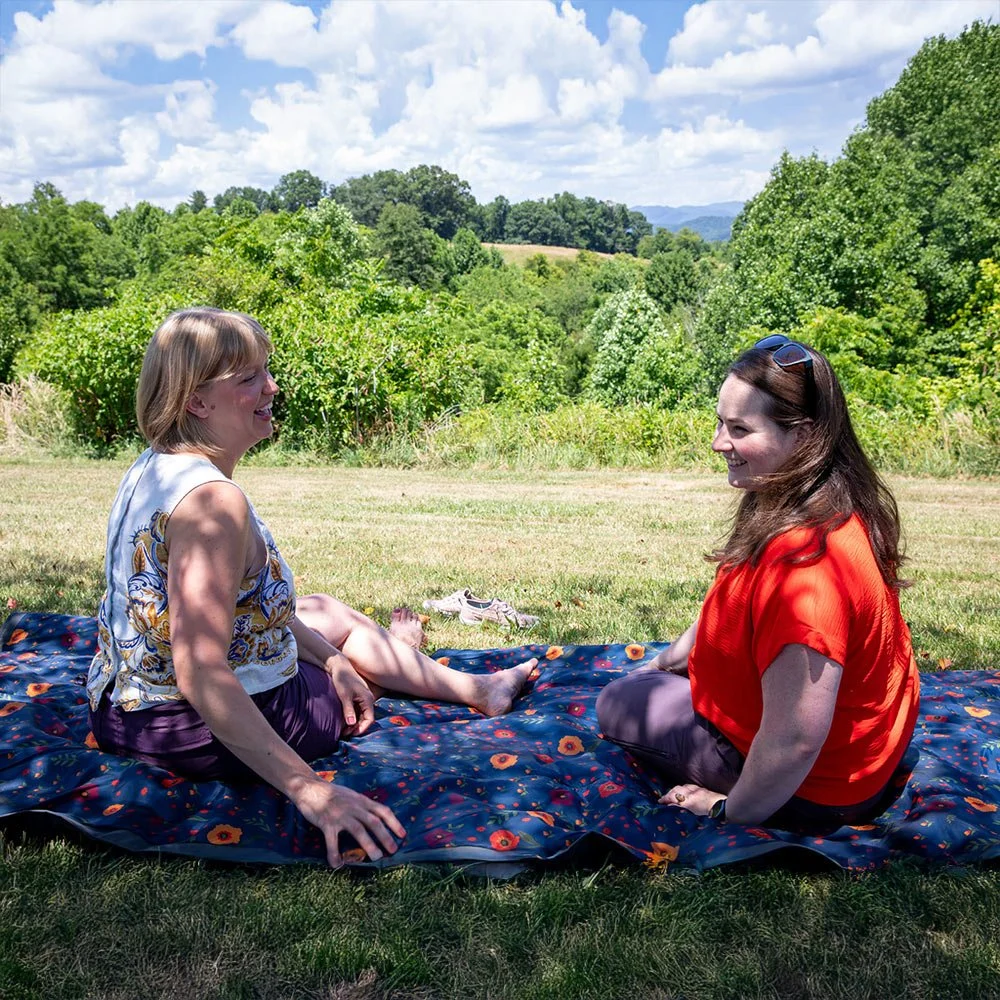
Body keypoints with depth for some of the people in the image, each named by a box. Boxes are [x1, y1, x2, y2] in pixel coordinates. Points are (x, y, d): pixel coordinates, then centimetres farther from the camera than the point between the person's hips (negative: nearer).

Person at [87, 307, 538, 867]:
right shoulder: (214, 500, -32)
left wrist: (330, 655, 10)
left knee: (327, 610, 28)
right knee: (352, 637, 18)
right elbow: (200, 674, -37)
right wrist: (308, 789, -35)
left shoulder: (154, 467, 1)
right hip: (204, 735, -8)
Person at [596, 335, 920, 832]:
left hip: (815, 792, -9)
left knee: (618, 704, 4)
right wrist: (664, 663, 17)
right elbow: (731, 611, 9)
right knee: (644, 682, 26)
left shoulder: (803, 563, -39)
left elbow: (795, 741, -35)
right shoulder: (837, 510, -6)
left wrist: (730, 813, -19)